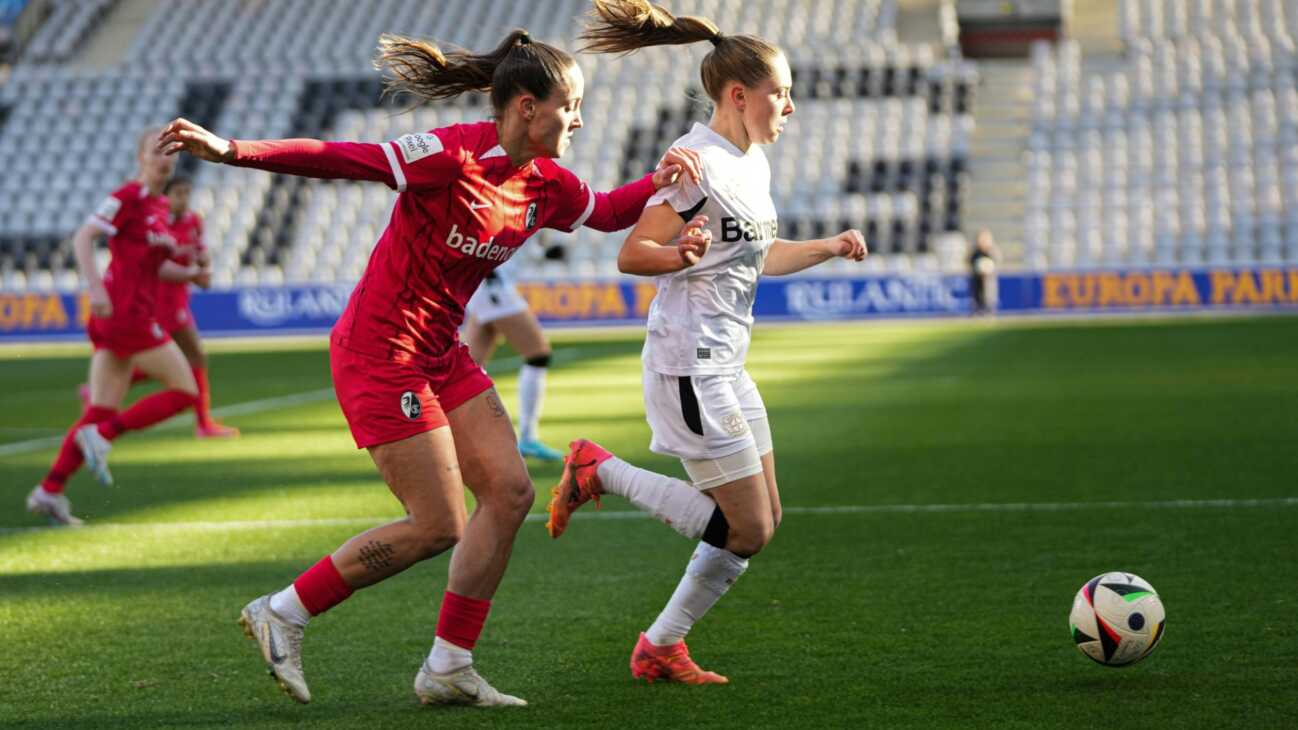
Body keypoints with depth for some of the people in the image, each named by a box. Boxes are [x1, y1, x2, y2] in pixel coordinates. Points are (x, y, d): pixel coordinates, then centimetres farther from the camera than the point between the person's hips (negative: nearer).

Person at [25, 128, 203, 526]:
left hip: (131, 315, 9)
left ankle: (49, 491, 5)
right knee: (185, 391, -6)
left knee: (101, 413, 7)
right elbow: (82, 238, -15)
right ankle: (102, 435, -7)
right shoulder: (128, 196, -9)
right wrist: (95, 287, -25)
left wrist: (189, 274, 10)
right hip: (126, 311, -9)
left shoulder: (158, 205, 17)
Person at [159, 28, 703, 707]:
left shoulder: (547, 185, 4)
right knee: (437, 526, -8)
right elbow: (340, 160, -23)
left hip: (441, 355, 9)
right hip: (380, 352, -9)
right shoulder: (453, 155, -21)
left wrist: (658, 181, 5)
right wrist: (229, 150, -31)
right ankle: (281, 613, 7)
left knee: (509, 492, 1)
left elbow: (605, 212, 25)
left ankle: (447, 669, 9)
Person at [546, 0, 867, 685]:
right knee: (747, 529, -7)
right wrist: (681, 256, -35)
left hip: (727, 368, 10)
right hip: (690, 366, -10)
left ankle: (660, 647, 18)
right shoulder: (697, 164, -16)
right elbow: (631, 254, -17)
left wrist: (830, 247, 17)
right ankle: (600, 470, 3)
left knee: (760, 522, 10)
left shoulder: (753, 164, 13)